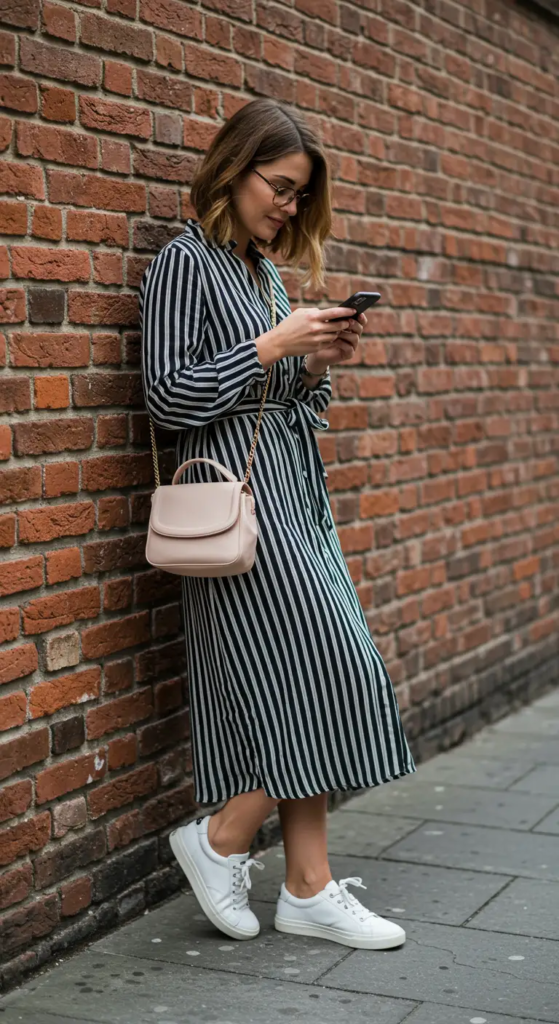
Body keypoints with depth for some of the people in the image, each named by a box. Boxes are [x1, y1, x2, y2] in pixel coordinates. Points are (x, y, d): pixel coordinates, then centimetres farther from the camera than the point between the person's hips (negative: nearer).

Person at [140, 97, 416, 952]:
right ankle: (220, 841, 8)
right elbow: (168, 398, -12)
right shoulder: (184, 263, -5)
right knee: (328, 680, -9)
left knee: (300, 692, 6)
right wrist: (273, 346, -14)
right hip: (240, 499, -8)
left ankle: (309, 889, 12)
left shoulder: (264, 270, 19)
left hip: (293, 495, 8)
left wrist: (317, 366, 2)